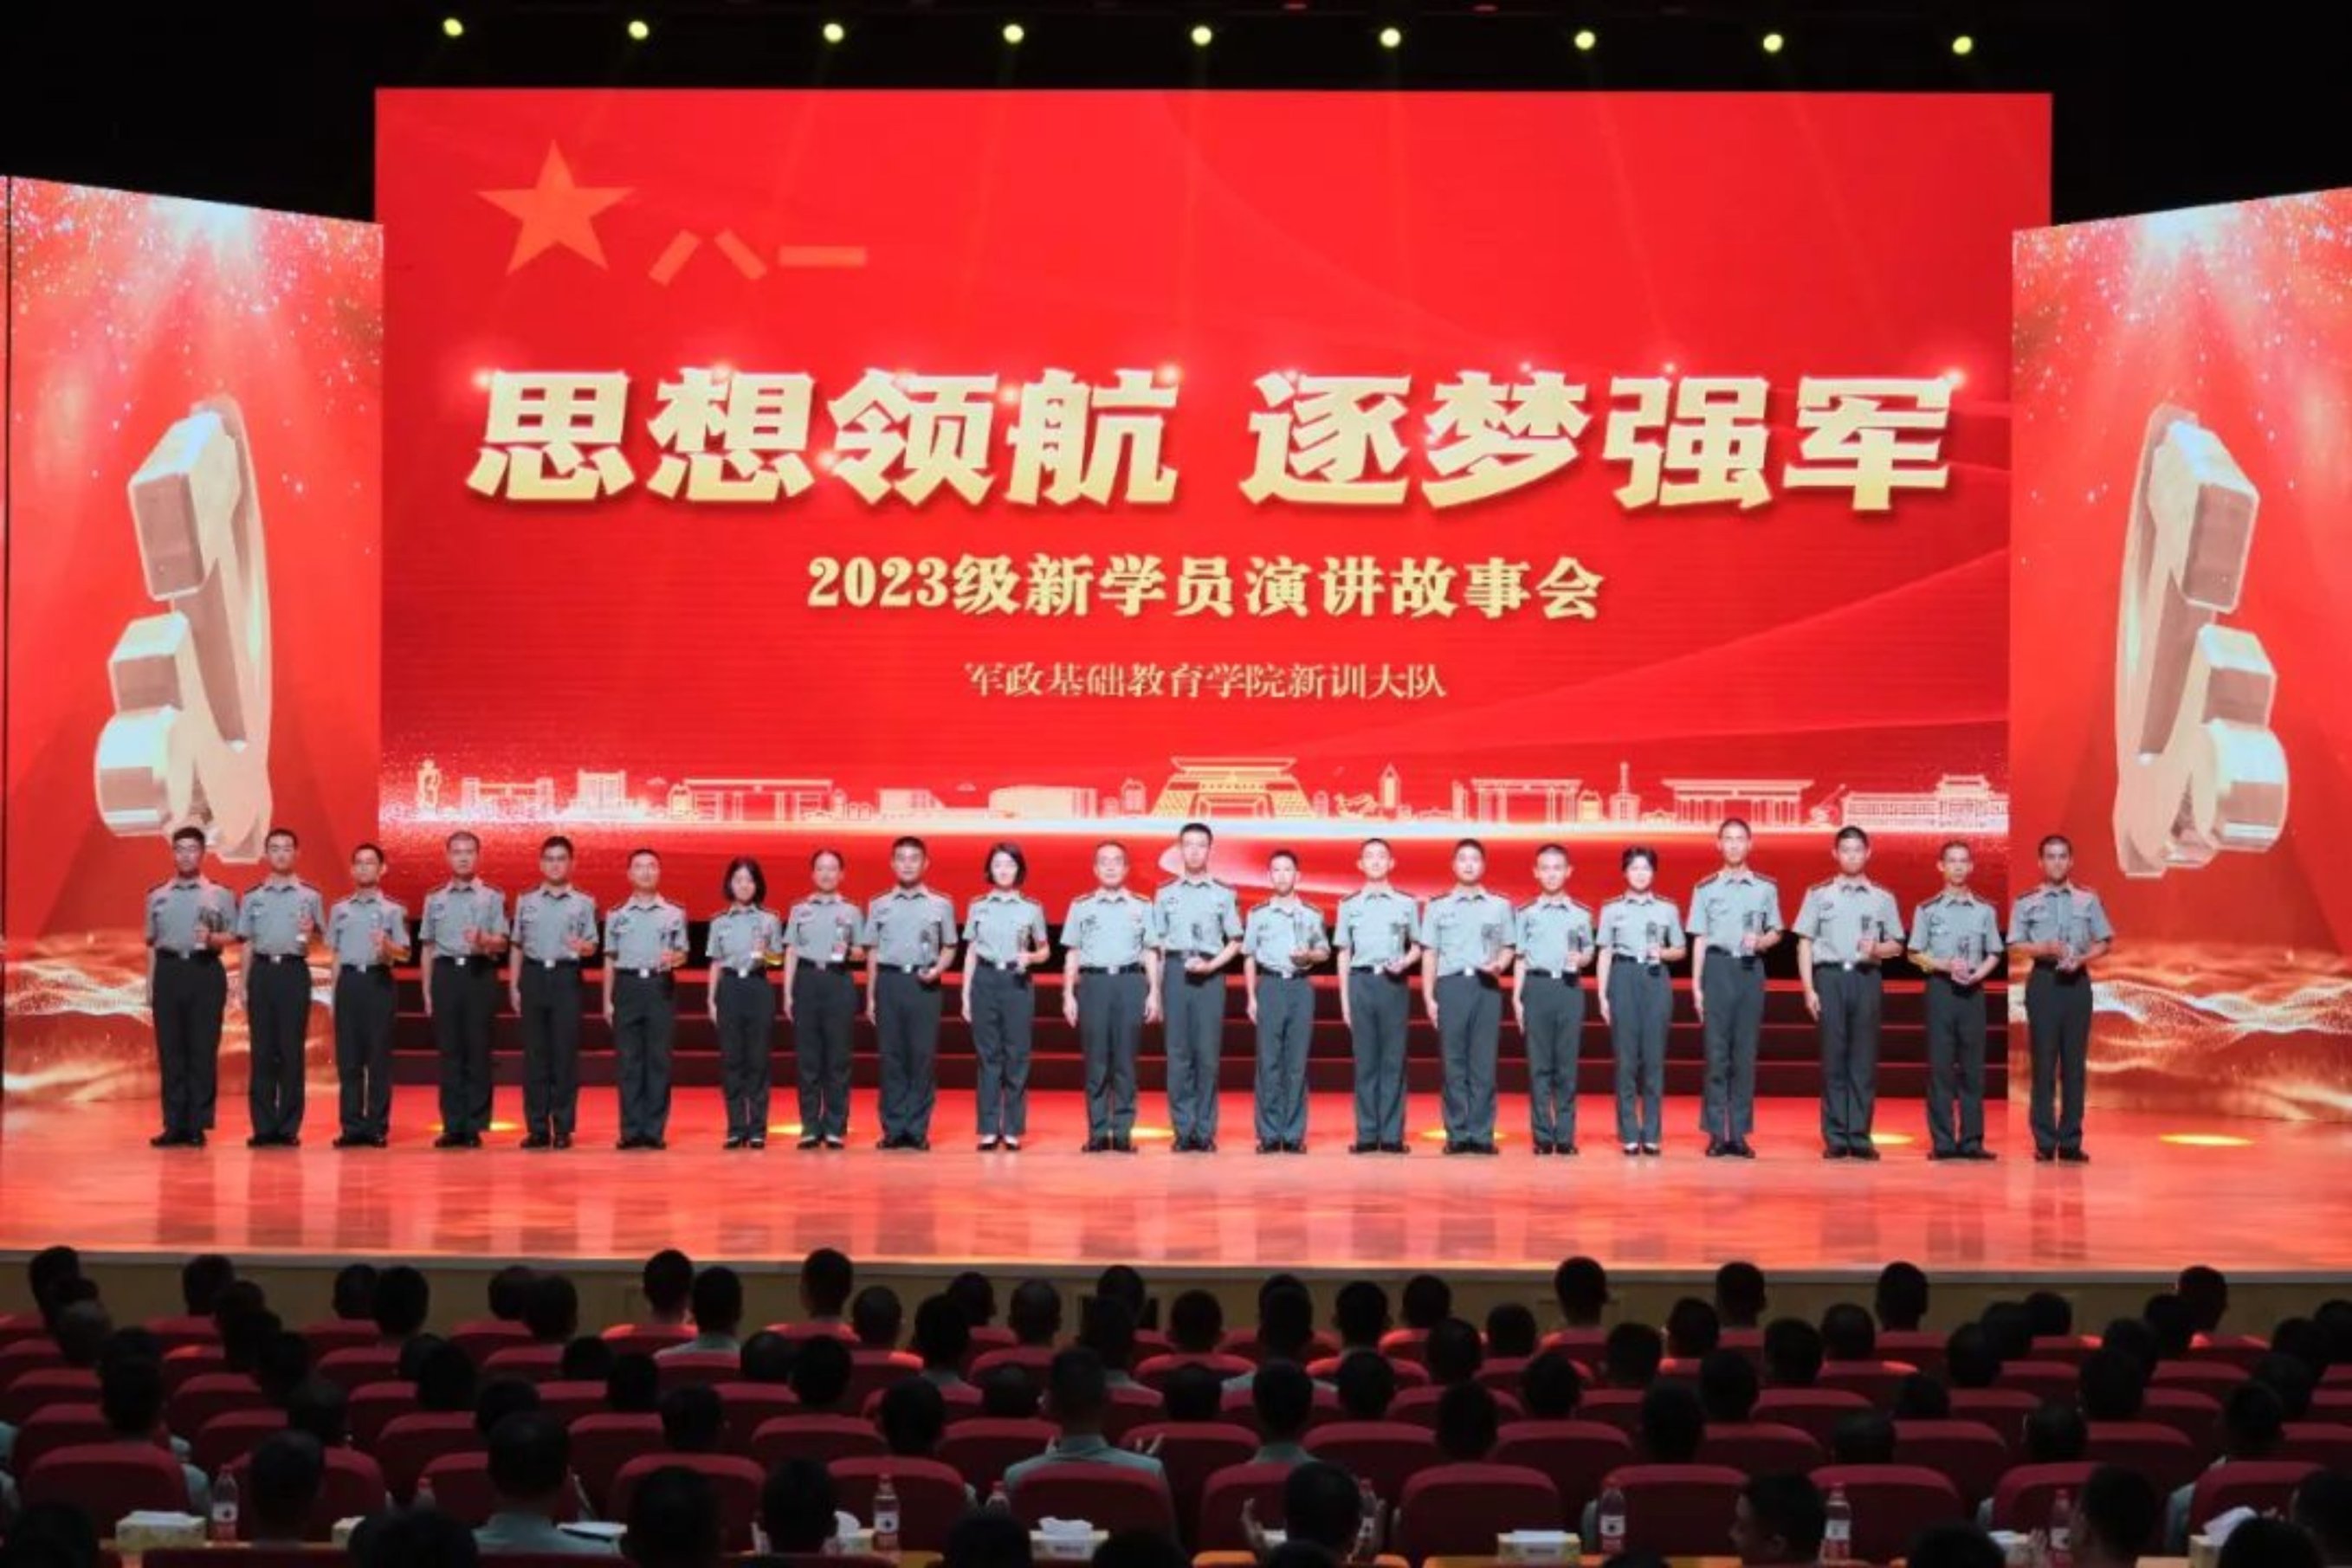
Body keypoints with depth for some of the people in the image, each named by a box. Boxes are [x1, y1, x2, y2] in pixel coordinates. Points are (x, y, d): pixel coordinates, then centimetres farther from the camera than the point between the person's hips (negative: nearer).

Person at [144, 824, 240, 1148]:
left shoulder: (220, 895, 6)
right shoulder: (157, 896, 12)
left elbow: (234, 936, 3)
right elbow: (152, 944, 14)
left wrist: (212, 939, -17)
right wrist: (150, 986, 9)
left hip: (206, 972, -2)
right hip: (169, 971, 2)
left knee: (203, 1049, -3)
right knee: (170, 1050, 2)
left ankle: (198, 1124, 1)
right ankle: (174, 1125, 5)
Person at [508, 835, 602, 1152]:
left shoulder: (583, 903, 7)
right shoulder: (526, 902, 12)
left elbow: (592, 946, 2)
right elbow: (517, 947, 14)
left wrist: (582, 946, -21)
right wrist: (513, 986, 7)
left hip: (566, 977, -2)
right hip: (534, 975, 2)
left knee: (565, 1053, -3)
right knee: (535, 1053, 1)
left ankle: (563, 1128, 1)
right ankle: (537, 1128, 5)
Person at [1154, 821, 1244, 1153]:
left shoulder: (1224, 894, 9)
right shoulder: (1164, 894, 11)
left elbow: (1235, 942, 9)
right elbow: (1157, 945, 9)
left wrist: (1211, 965, -8)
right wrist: (1154, 991, 2)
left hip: (1209, 974, -1)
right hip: (1175, 972, 1)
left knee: (1208, 1053, -3)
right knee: (1179, 1053, -1)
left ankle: (1205, 1131, 2)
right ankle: (1184, 1130, 2)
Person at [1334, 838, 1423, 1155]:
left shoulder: (1405, 904, 8)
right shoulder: (1349, 905, 10)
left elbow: (1416, 948, 14)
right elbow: (1344, 954, 10)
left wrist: (1403, 963, -8)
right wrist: (1344, 999, 5)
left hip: (1393, 983, -1)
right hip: (1361, 982, 1)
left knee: (1393, 1059, -2)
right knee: (1365, 1059, 0)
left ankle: (1392, 1134, -1)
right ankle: (1367, 1134, 1)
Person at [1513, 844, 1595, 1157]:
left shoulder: (1581, 913, 10)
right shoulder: (1526, 913, 8)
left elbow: (1589, 951, 15)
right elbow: (1520, 958, 9)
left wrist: (1580, 959, -8)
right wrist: (1516, 998, 2)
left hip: (1569, 988, 0)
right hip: (1537, 987, 0)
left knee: (1567, 1064, -1)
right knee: (1539, 1063, -2)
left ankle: (1565, 1135, 2)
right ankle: (1542, 1135, 1)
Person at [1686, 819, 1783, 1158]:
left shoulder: (1766, 887, 8)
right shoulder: (1705, 888, 5)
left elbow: (1775, 934, 12)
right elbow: (1699, 940, 5)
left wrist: (1760, 942, -11)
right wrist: (1696, 986, -1)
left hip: (1751, 969, 1)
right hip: (1718, 967, -1)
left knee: (1745, 1052, 2)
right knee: (1717, 1050, -2)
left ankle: (1739, 1133, 6)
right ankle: (1716, 1133, 1)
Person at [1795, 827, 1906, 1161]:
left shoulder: (1882, 898, 11)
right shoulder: (1819, 894, 8)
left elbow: (1896, 946, 13)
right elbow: (1805, 944, 5)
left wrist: (1876, 949, -10)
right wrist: (1809, 989, -4)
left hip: (1866, 978, 1)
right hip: (1830, 977, -1)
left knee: (1864, 1059, 0)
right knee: (1833, 1057, -1)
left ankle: (1860, 1136, 3)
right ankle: (1835, 1138, 1)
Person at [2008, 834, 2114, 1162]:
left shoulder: (2088, 900, 8)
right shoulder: (2026, 902, 3)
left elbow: (2104, 943, 8)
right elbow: (2016, 945, 0)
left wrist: (2081, 958, -10)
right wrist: (2045, 949, -17)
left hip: (2076, 981, 2)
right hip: (2043, 981, -1)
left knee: (2075, 1061, 2)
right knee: (2044, 1061, -3)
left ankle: (2071, 1142, 6)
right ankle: (2045, 1142, 1)